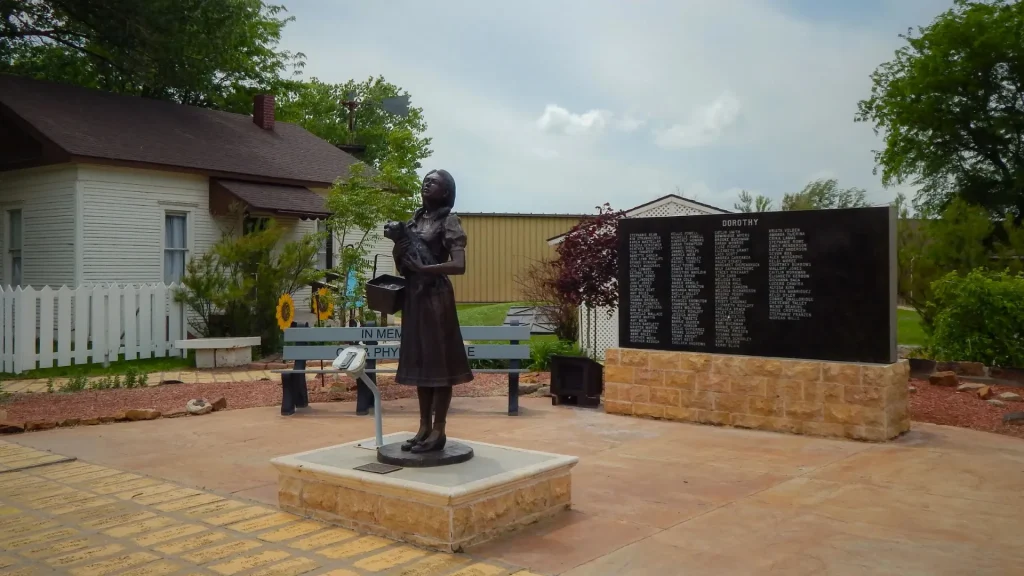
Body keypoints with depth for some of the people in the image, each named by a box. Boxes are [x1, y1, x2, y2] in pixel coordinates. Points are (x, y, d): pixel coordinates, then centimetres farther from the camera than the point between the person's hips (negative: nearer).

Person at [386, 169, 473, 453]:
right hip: (413, 295, 7)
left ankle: (438, 431, 3)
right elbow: (402, 268, 14)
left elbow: (459, 265, -18)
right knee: (420, 360, 10)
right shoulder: (414, 221, 14)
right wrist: (398, 242, -3)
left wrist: (421, 268, -17)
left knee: (439, 361, -3)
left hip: (436, 296, -7)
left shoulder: (449, 222, -6)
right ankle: (424, 427, 17)